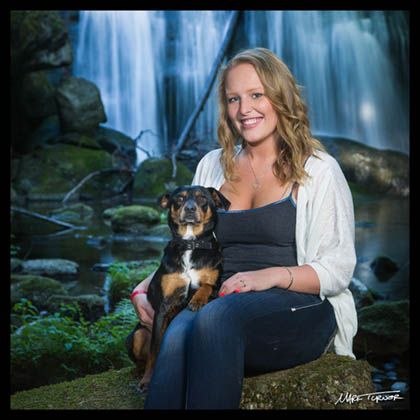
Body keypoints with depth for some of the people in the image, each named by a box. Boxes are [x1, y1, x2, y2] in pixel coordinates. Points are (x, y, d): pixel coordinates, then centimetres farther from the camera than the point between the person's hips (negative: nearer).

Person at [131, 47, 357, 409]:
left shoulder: (319, 170, 6)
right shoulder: (212, 166, 21)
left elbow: (339, 267, 0)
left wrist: (273, 275, -17)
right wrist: (148, 285, 4)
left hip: (297, 309, -3)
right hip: (218, 306, 3)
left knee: (217, 317, -37)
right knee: (178, 332, -34)